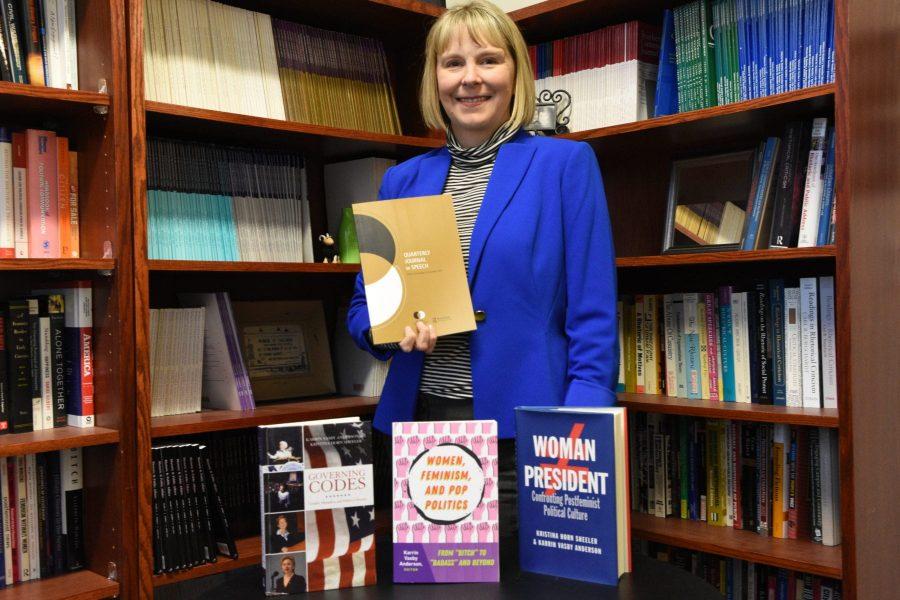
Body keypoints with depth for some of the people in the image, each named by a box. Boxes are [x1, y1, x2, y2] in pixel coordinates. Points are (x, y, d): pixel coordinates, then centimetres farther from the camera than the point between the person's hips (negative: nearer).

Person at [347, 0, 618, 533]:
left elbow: (592, 320, -5)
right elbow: (363, 305, 14)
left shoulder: (565, 164, -1)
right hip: (417, 423, 4)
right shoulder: (403, 179, 9)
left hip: (523, 431, -3)